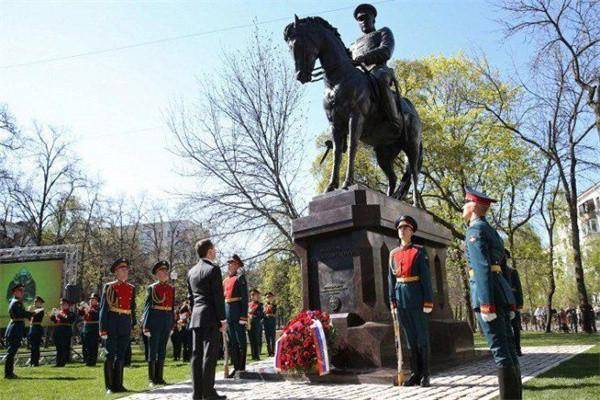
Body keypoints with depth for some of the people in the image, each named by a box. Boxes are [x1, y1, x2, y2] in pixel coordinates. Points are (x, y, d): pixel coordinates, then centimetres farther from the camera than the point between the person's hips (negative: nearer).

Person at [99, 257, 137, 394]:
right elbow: (103, 308, -5)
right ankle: (109, 386, 9)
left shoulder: (132, 288, 11)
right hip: (112, 323, -4)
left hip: (125, 325, 4)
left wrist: (134, 325, 11)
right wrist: (103, 329, -10)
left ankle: (118, 384, 17)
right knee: (110, 355, 1)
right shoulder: (109, 287, -1)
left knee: (121, 355, 9)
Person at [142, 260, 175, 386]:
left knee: (162, 350, 10)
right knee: (153, 350, 2)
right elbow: (147, 306, -5)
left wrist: (172, 323, 11)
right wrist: (146, 326, -10)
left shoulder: (172, 288, 11)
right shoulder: (152, 288, -2)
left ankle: (159, 377, 18)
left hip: (167, 319, 5)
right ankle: (152, 378, 9)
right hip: (155, 319, -5)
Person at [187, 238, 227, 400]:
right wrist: (223, 319, -9)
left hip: (196, 318, 7)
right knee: (210, 354, -4)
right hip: (211, 317, -7)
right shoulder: (213, 269, -9)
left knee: (196, 354, 7)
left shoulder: (191, 271, 13)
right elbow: (218, 296, -12)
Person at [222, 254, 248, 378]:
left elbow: (245, 298, -11)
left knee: (241, 340, 1)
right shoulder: (225, 280, 15)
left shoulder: (240, 278, -5)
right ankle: (236, 367, 18)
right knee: (231, 341, 10)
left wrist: (243, 315, -18)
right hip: (227, 312, 7)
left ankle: (242, 368, 8)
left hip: (237, 312, -7)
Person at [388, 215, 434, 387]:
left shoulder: (419, 251, -2)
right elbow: (391, 279, 11)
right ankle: (415, 373, 17)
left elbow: (426, 277, -6)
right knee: (410, 337, 9)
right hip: (401, 298, 4)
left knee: (422, 336, 2)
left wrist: (428, 301, -12)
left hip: (417, 298, -4)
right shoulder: (393, 253, 11)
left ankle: (425, 375, 10)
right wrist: (393, 302, 6)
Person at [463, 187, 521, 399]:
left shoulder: (475, 230, -8)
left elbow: (482, 268, -17)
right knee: (508, 348, 9)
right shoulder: (491, 231, 21)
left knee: (500, 350, -8)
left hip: (487, 294, -9)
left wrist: (485, 304, -20)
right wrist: (508, 303, 22)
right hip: (501, 293, 9)